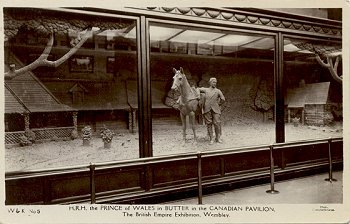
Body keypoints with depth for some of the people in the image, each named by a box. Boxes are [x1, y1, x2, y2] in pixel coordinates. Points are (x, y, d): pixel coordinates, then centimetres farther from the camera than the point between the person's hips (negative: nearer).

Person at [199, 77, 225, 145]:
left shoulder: (218, 91, 9)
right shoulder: (205, 90, 12)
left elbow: (223, 99, 6)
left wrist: (218, 104, 9)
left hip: (215, 110, -1)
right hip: (207, 109, 1)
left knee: (217, 123, -4)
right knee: (208, 124, 1)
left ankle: (218, 137, 12)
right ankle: (211, 138, 9)